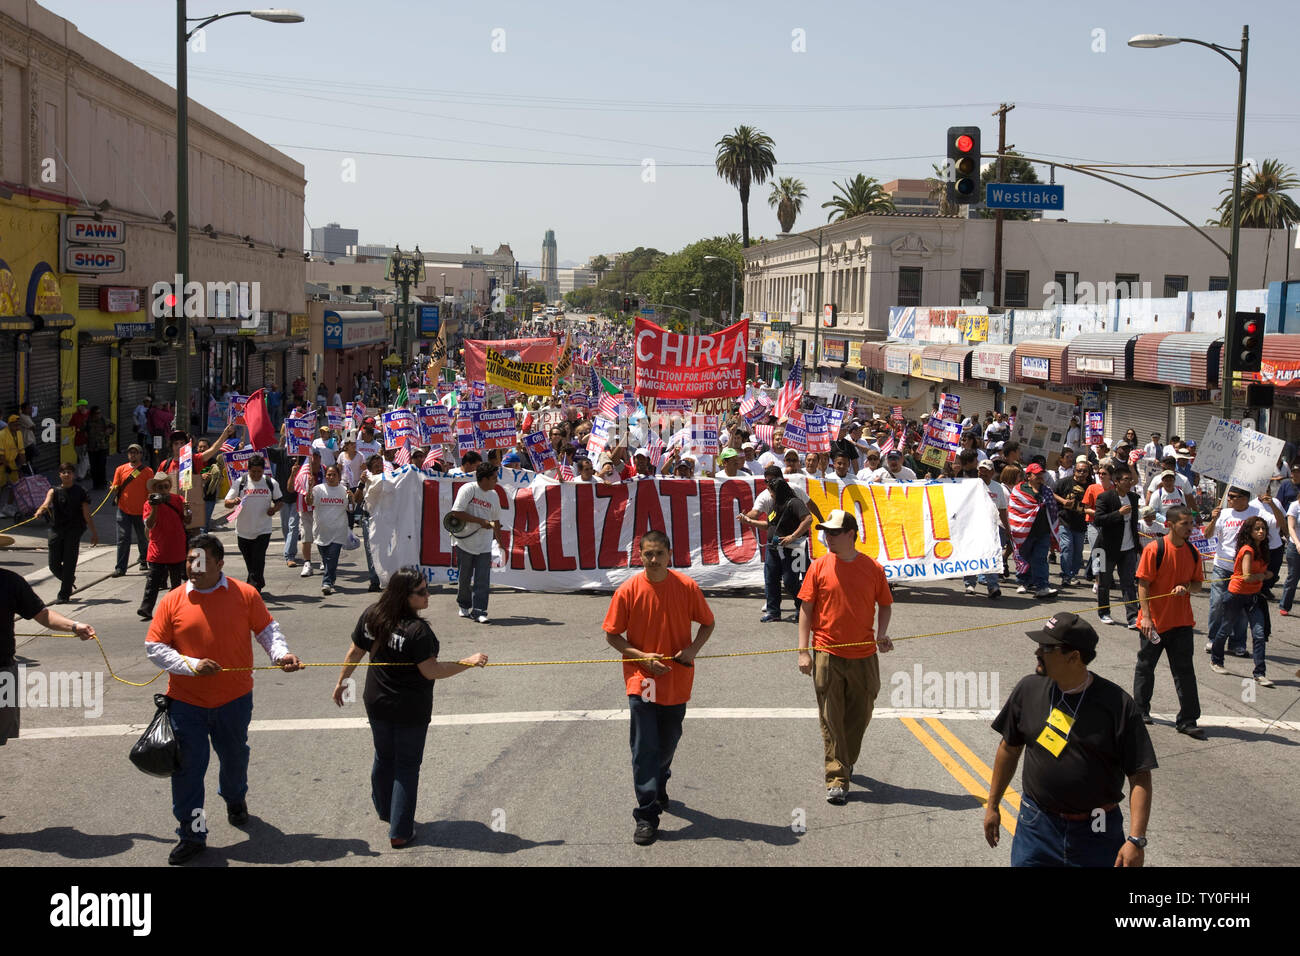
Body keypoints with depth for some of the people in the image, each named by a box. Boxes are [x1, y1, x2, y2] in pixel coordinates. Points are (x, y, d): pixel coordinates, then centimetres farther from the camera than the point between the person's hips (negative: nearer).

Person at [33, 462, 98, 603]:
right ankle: (69, 581, 34)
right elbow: (47, 502, -17)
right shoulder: (54, 491, 5)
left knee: (69, 563, -6)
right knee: (54, 565, 4)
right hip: (56, 529, 3)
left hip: (73, 530, -3)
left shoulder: (80, 492, 1)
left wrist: (94, 533, 0)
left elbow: (87, 515, 2)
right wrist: (41, 510, -40)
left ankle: (64, 595, 2)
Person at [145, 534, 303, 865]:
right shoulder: (172, 601, -5)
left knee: (234, 756, 22)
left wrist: (281, 653, -16)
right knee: (188, 767, 0)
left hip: (234, 699, 1)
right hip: (186, 701, -1)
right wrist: (191, 665, -17)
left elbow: (266, 629, 3)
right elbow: (154, 647, -4)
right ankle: (192, 834, 14)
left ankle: (235, 798, 52)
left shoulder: (245, 594, -4)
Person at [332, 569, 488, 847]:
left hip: (377, 704, 6)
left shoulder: (370, 616, -8)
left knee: (383, 758, 25)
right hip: (410, 710, -6)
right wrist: (469, 662, -18)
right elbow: (430, 671, -24)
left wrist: (341, 682, 17)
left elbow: (355, 652, 3)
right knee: (406, 766, 8)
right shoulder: (417, 630, -27)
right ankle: (399, 832, 11)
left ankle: (384, 810, 47)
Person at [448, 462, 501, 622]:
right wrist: (481, 521, -18)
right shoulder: (468, 489, -11)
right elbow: (456, 513, -19)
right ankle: (464, 605, 30)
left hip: (484, 546, 3)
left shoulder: (493, 495, 7)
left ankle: (479, 611, -4)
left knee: (483, 579, -6)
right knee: (465, 577, 10)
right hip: (465, 542, -3)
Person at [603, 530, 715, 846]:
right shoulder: (628, 590, -9)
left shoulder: (687, 587, -6)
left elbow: (707, 623, 7)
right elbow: (612, 634, -1)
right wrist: (643, 657, -13)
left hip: (677, 680, 2)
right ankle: (647, 816, 0)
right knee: (644, 748, -5)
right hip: (641, 679, -2)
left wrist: (693, 649, -11)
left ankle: (658, 787, 47)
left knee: (668, 743, 18)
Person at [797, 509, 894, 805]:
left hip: (864, 657, 2)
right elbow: (806, 609, 1)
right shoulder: (819, 567, -2)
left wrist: (881, 634, -5)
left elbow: (885, 604, 12)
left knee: (860, 715, 13)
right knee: (831, 720, -1)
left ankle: (846, 762, 36)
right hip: (827, 655, -1)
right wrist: (803, 650, -5)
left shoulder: (872, 568, 0)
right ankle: (837, 780, 3)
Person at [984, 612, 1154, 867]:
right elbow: (1009, 748, 12)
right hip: (1036, 825, 3)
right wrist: (992, 806, 16)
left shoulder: (1118, 704, -13)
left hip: (1096, 835, -3)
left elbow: (1140, 775, -13)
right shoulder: (1029, 689, -1)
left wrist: (1136, 839, -19)